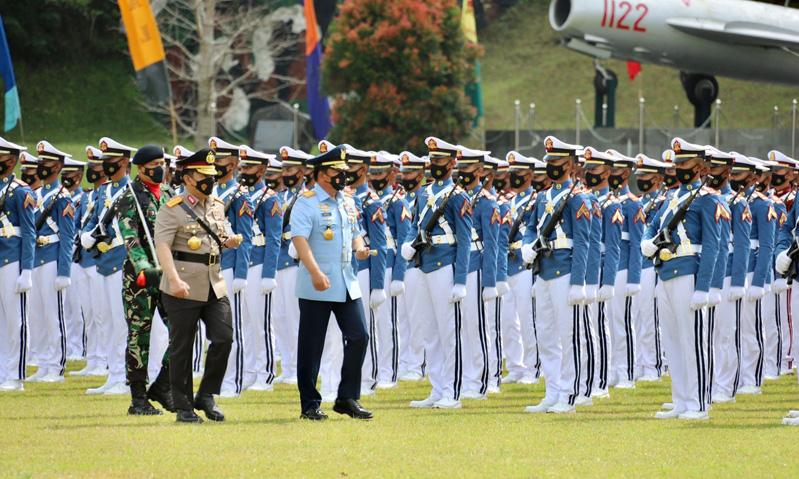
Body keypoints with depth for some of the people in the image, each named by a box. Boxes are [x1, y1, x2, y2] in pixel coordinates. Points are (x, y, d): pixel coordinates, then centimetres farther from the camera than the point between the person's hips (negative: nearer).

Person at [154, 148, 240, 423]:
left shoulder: (217, 206, 12)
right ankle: (183, 407, 9)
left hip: (215, 285, 6)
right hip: (184, 288, -6)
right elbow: (162, 246, -19)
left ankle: (206, 397, 10)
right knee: (182, 348, 2)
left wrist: (228, 241, 0)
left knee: (224, 338, -5)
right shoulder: (172, 210, -10)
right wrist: (174, 280, -32)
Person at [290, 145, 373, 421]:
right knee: (311, 346, 1)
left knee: (359, 337, 0)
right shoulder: (307, 203, -9)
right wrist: (316, 273, -30)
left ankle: (348, 398, 11)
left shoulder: (347, 203, 14)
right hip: (316, 287, -7)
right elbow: (299, 238, -19)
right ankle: (310, 405, 8)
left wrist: (359, 248, 0)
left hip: (347, 284, 7)